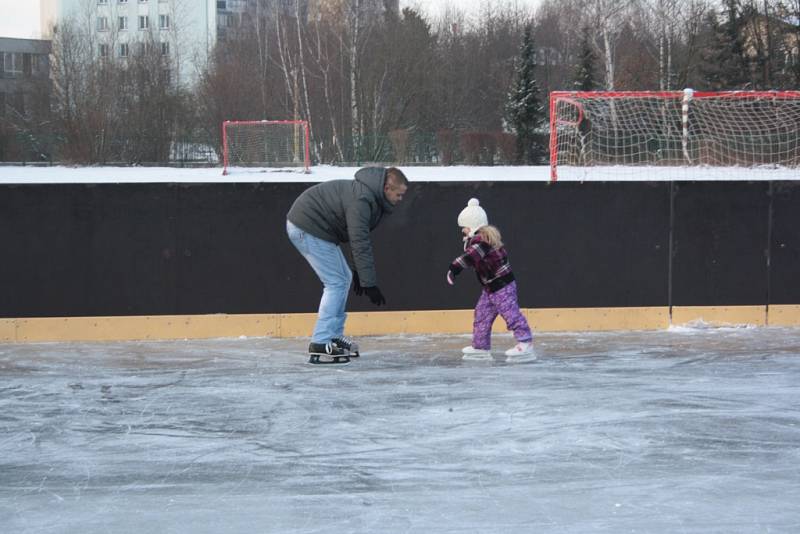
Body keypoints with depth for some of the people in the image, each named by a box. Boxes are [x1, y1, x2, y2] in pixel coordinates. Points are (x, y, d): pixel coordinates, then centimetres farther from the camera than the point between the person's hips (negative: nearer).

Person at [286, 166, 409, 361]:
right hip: (307, 228, -11)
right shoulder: (361, 199, -26)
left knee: (344, 278, 13)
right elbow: (360, 243, -28)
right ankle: (320, 343, -11)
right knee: (336, 282, -10)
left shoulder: (370, 194, 8)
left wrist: (359, 272, 21)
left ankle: (334, 336, 18)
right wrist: (370, 283, -26)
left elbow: (361, 238, 18)